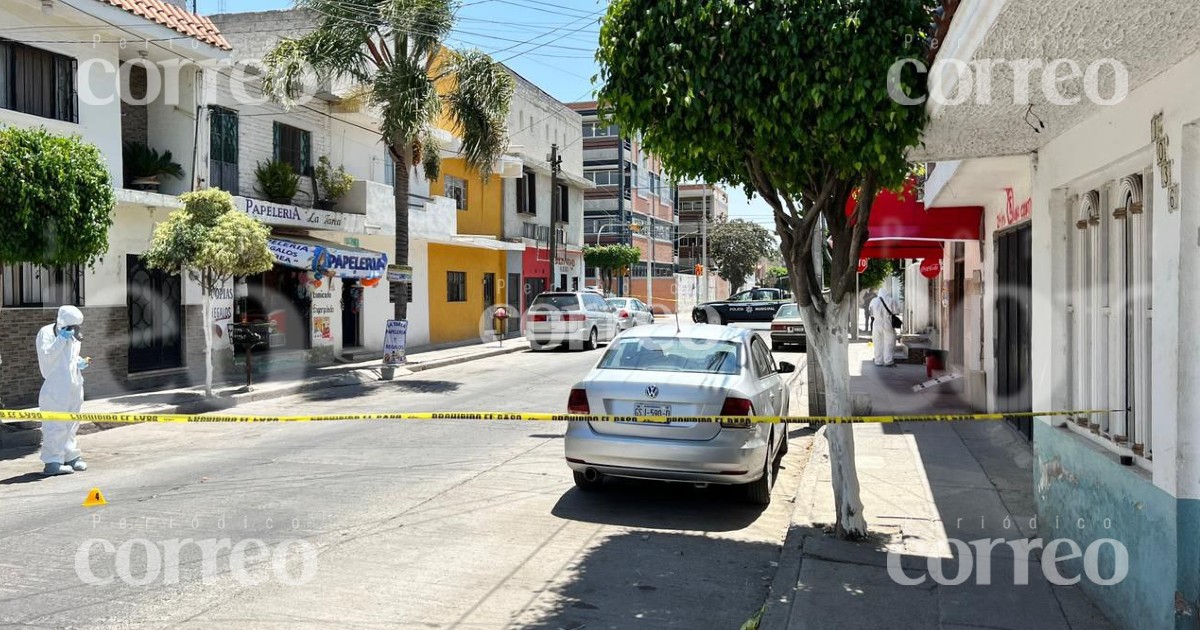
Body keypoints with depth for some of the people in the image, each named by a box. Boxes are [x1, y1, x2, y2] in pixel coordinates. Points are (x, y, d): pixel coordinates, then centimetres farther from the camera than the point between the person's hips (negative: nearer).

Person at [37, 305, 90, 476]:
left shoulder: (72, 337, 14)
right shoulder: (46, 333, -9)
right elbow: (46, 356, -21)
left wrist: (80, 362, 6)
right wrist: (61, 339, -22)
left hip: (74, 386, 8)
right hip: (56, 388, -8)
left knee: (71, 424, 15)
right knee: (56, 425, -8)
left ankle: (70, 456, 25)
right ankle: (52, 462, -3)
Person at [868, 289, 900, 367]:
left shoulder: (873, 301, 4)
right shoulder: (891, 300, -5)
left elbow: (872, 314, 8)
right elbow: (897, 311, -3)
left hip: (876, 325, 3)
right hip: (888, 325, -3)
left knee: (878, 344, 9)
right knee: (889, 343, 2)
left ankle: (879, 362, 10)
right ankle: (889, 362, -1)